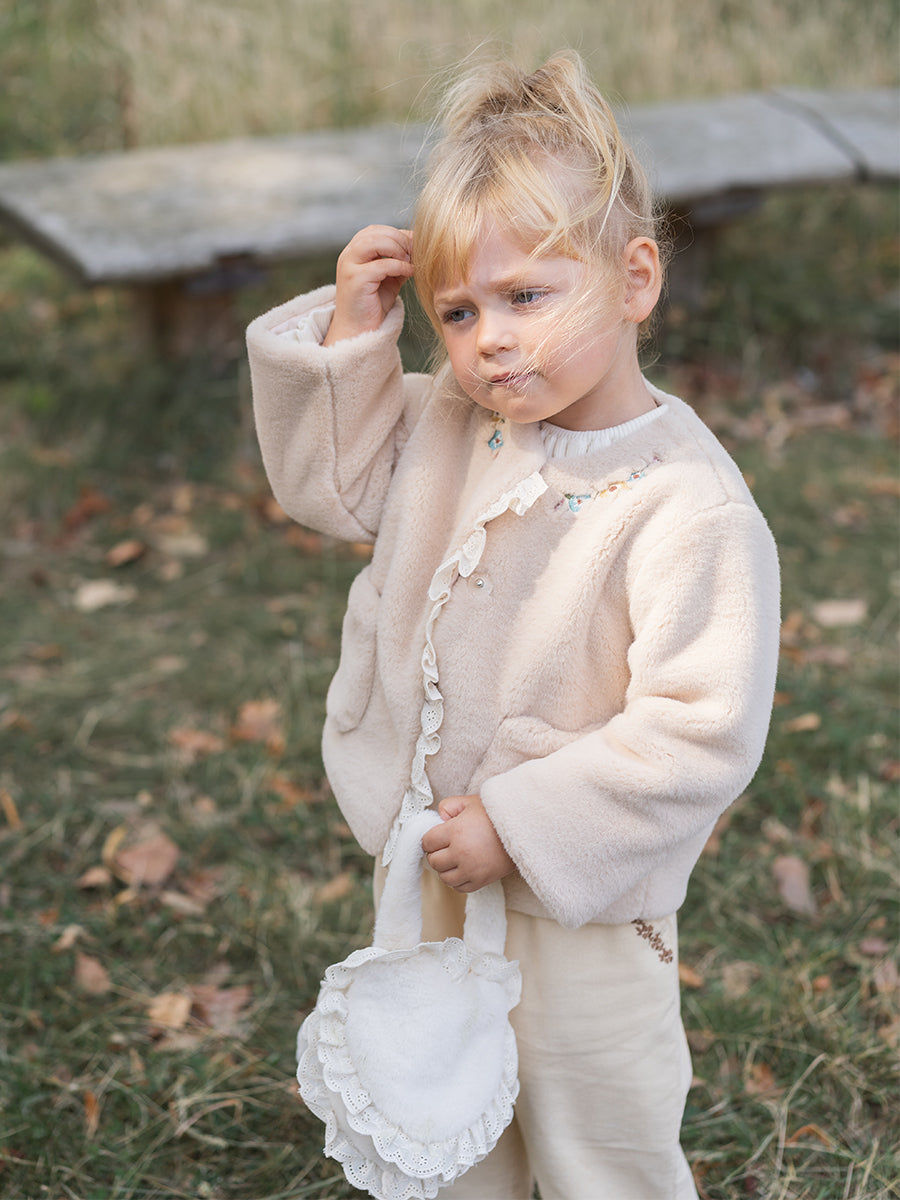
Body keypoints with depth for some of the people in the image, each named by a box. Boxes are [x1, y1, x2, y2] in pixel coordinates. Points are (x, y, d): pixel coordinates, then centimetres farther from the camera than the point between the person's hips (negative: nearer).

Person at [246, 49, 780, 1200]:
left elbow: (697, 735, -28)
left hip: (575, 912, -6)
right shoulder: (447, 427, -7)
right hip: (421, 875, 6)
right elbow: (331, 481, 8)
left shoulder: (690, 510, -29)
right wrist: (346, 333, -8)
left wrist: (520, 826, -26)